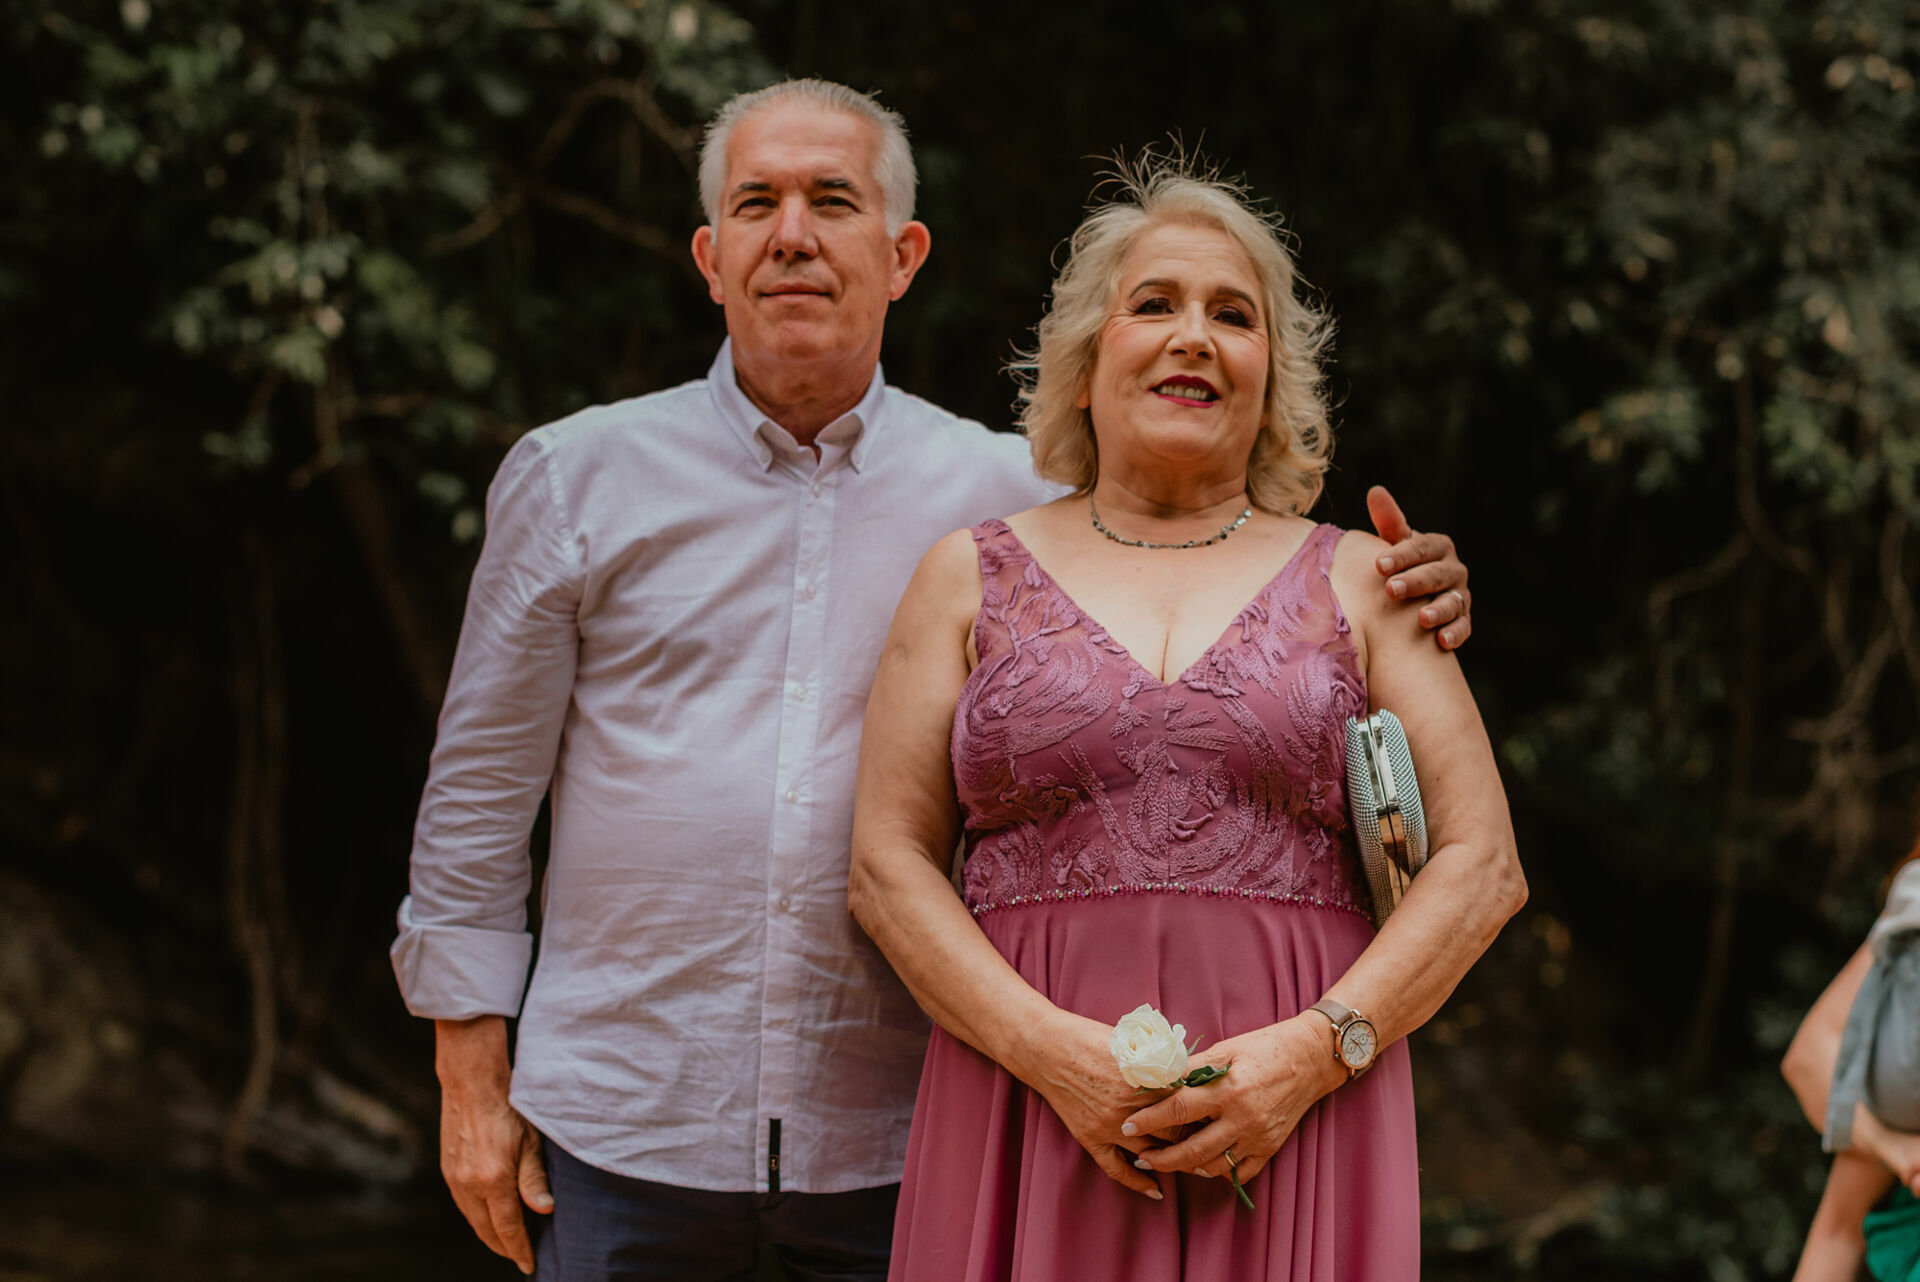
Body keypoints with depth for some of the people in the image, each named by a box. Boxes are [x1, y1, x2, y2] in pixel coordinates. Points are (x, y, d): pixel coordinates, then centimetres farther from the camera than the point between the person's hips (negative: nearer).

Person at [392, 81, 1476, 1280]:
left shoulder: (1011, 495, 6)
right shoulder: (577, 478, 5)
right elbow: (481, 792, 7)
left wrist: (1394, 606, -9)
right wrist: (471, 1071, 2)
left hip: (897, 1138, 1)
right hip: (625, 1123, 0)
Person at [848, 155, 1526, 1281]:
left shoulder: (1360, 584, 11)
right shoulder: (973, 578, 11)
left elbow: (1483, 864, 5)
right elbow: (888, 863, 4)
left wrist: (1313, 1053, -10)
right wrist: (1055, 1052, -11)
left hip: (1297, 1108, 0)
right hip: (1029, 1106, 0)